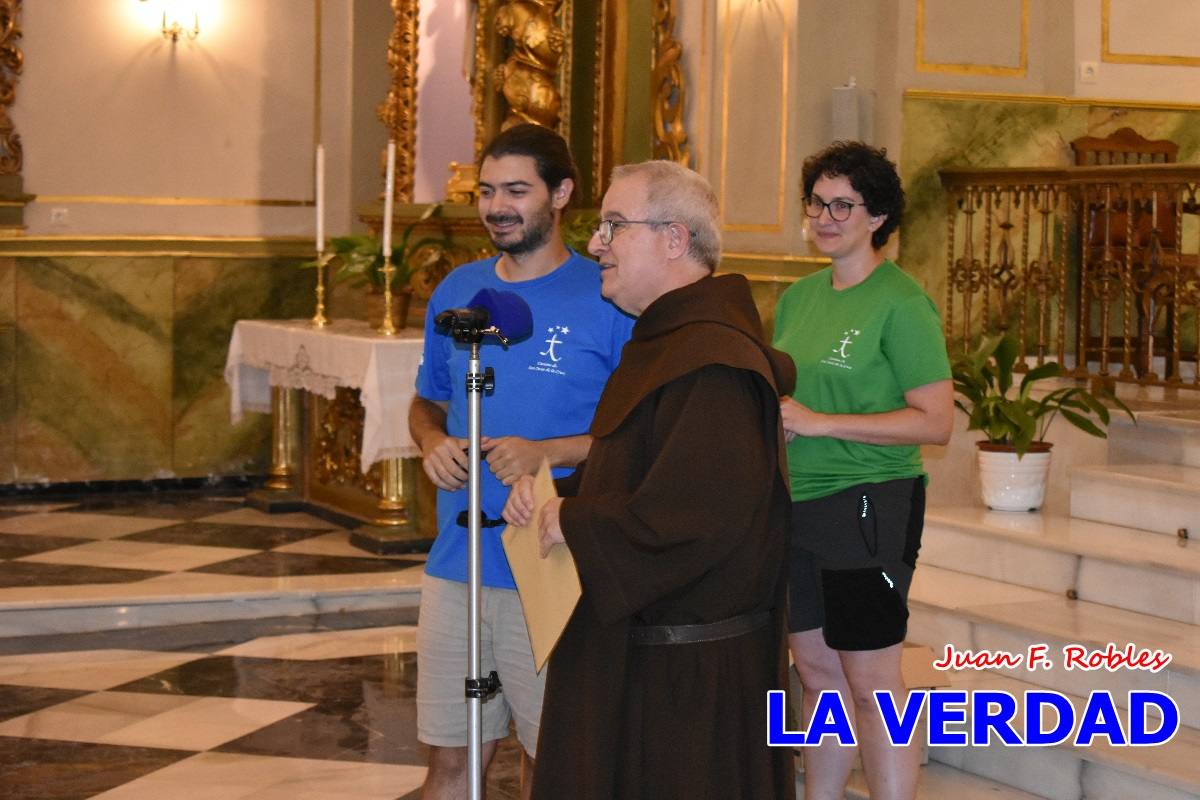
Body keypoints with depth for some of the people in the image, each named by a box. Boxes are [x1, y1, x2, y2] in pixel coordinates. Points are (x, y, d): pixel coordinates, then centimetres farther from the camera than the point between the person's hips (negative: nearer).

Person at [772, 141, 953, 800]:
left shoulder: (900, 302, -10)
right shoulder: (798, 297, 12)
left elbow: (935, 423, -16)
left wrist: (817, 422, -18)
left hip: (868, 503, -7)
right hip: (795, 500, 7)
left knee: (871, 681, -4)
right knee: (816, 670, 14)